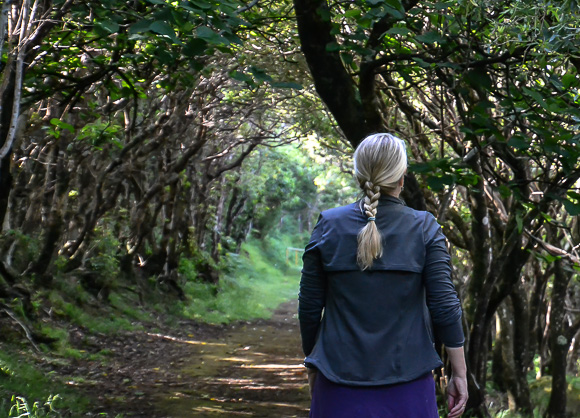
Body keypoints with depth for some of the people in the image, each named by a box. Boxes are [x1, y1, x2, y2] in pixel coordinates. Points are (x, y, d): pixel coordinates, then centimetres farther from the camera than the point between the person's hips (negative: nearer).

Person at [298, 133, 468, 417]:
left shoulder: (329, 226, -1)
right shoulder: (424, 229, -4)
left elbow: (309, 307, 2)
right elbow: (444, 305, -6)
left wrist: (312, 365, 16)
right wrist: (459, 374, 2)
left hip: (340, 384, 1)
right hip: (407, 382, -1)